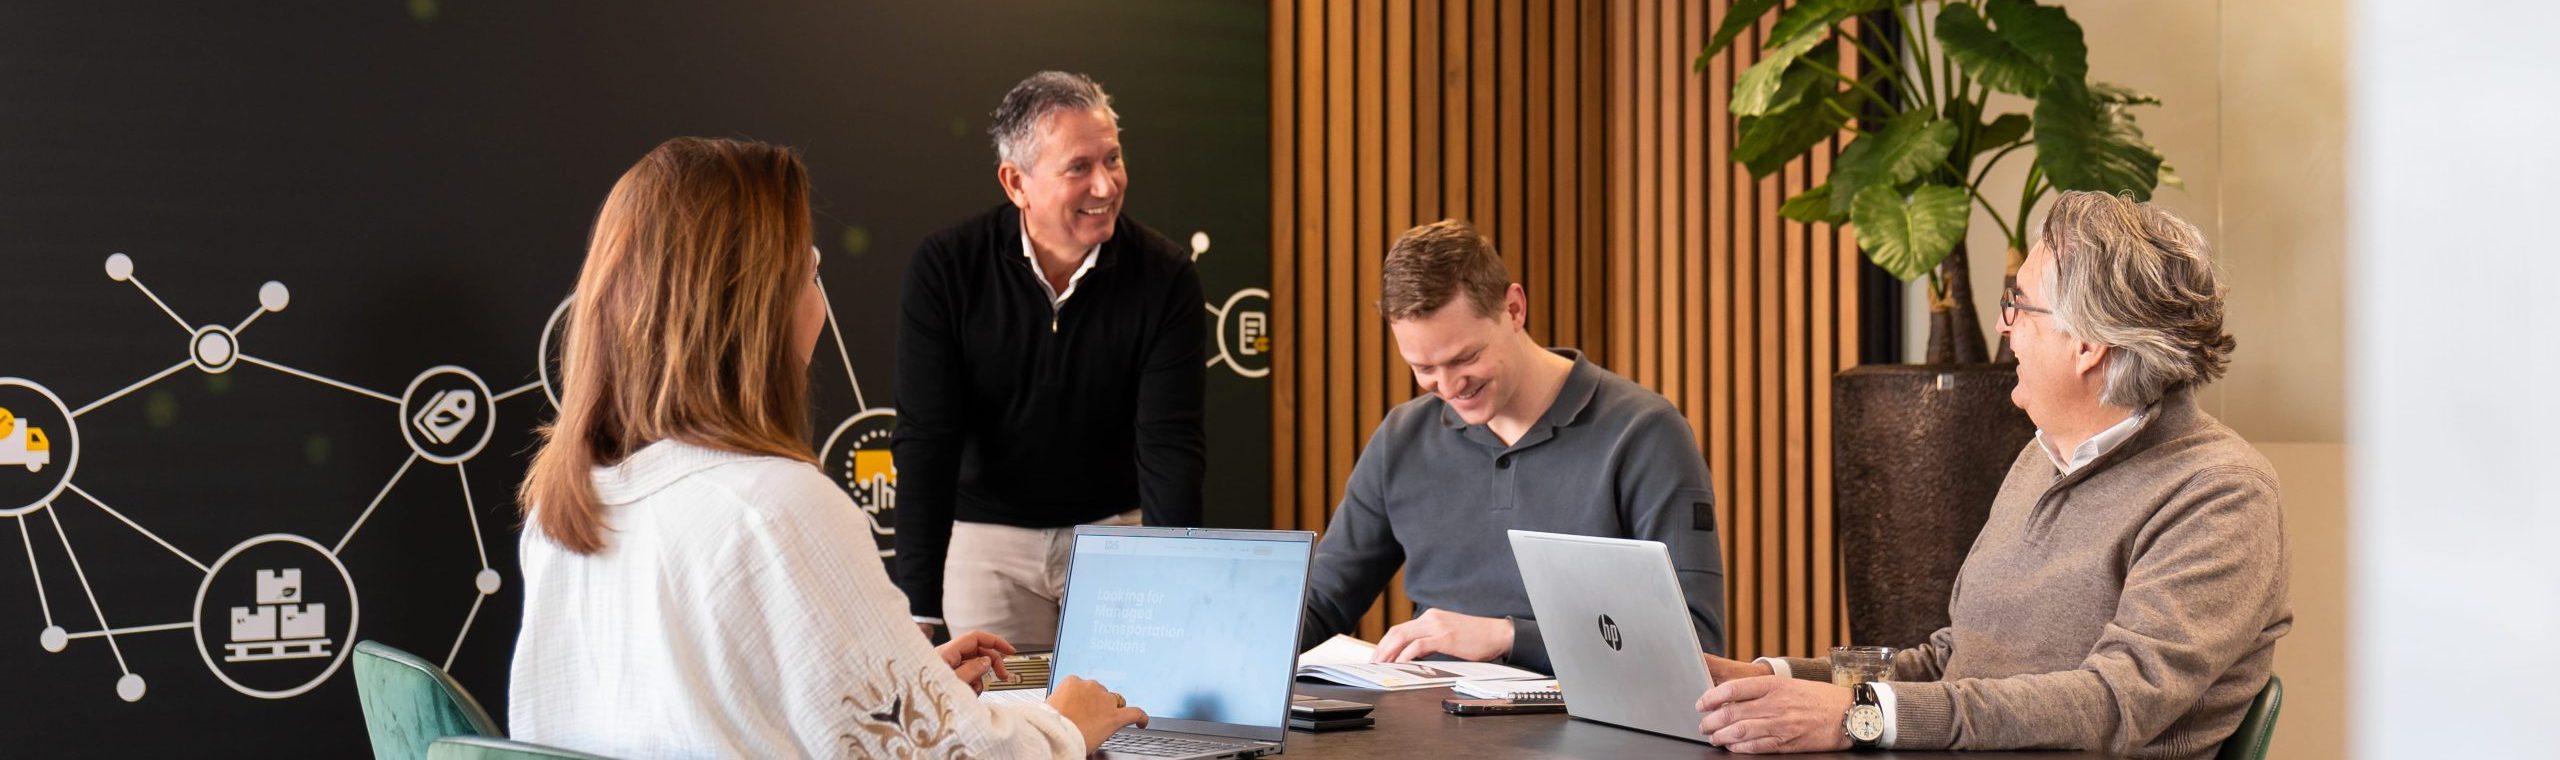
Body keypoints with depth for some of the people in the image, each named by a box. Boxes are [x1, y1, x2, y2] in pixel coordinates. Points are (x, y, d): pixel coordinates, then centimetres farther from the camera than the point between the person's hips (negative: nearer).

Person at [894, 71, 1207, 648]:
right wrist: (918, 612, -24)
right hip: (986, 533, 0)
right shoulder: (943, 270, -14)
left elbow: (1171, 446, -16)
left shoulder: (1165, 276, -12)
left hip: (1117, 528, 1)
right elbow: (925, 442, -16)